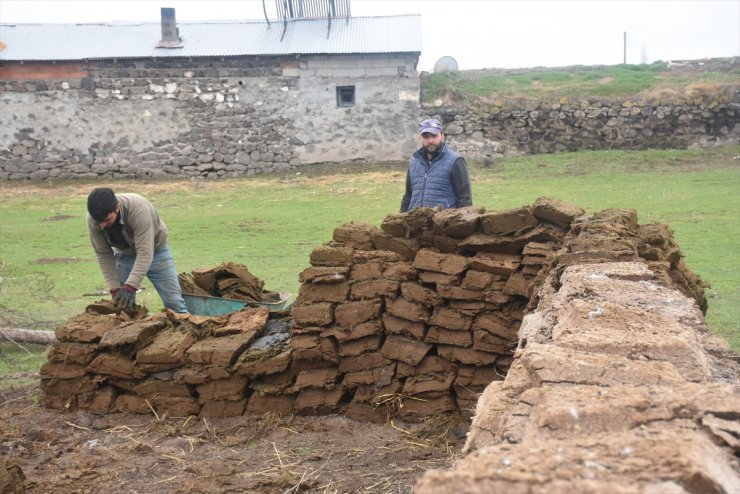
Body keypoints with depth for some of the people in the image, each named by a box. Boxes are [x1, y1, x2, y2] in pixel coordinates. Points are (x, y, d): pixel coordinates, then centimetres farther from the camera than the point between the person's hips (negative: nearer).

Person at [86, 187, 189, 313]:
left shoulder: (138, 209, -39)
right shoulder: (93, 219, -26)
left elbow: (145, 252, -40)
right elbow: (104, 255, -17)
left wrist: (130, 287, -45)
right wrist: (115, 289, -23)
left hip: (154, 249, -3)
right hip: (124, 254, 3)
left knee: (174, 302, -5)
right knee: (123, 304, -5)